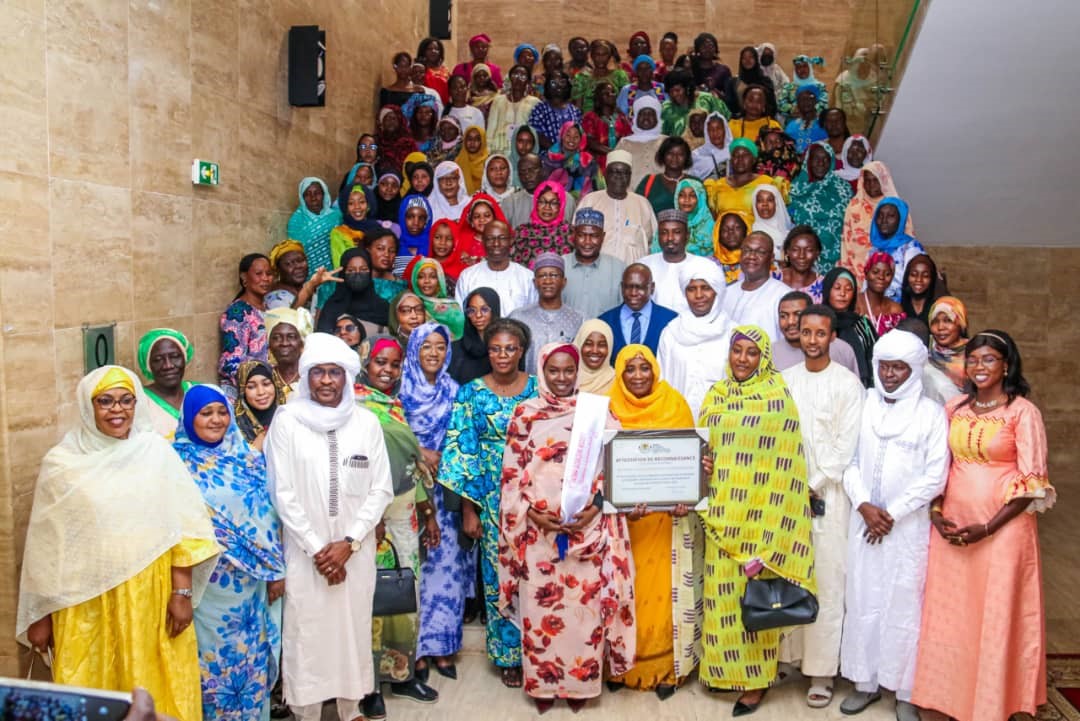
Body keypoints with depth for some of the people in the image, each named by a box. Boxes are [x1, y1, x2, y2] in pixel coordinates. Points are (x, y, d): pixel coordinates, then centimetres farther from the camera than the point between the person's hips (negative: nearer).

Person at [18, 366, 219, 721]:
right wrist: (40, 615, 5)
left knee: (155, 692, 10)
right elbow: (44, 546, 3)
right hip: (86, 605, 0)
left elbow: (184, 527, -1)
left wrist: (182, 592, -6)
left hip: (152, 598, 1)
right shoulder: (61, 463, -2)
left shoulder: (157, 452, -1)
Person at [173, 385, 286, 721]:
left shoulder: (247, 457, 2)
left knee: (251, 655, 13)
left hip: (250, 580, 2)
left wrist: (277, 568, 1)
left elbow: (267, 514, 3)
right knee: (211, 653, 9)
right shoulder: (176, 461, -4)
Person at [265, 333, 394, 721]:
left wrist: (349, 543, -9)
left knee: (353, 630, 11)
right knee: (306, 634, 5)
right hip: (305, 551, -2)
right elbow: (283, 494, -6)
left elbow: (381, 490, 0)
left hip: (356, 551, 2)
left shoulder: (367, 422, -1)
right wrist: (316, 548, -9)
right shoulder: (286, 421, -6)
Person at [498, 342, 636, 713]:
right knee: (541, 605, 6)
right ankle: (542, 682, 23)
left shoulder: (597, 411, 4)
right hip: (537, 528, 0)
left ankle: (580, 681, 23)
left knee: (584, 603, 5)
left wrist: (594, 509, -11)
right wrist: (531, 512, -9)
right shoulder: (524, 413, 4)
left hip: (587, 527, 0)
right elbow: (512, 472, 3)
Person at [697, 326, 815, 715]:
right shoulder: (715, 396, 8)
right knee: (723, 594, 9)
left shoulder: (778, 397, -5)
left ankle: (756, 677, 20)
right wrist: (705, 501, -4)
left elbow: (786, 463, -8)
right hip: (723, 517, 4)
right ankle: (728, 669, 26)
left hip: (760, 519, -4)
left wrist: (772, 536, -12)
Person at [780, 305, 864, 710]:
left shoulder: (847, 383, -2)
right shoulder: (785, 380, 9)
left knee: (827, 583, -1)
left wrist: (813, 487, -8)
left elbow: (845, 445, -6)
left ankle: (822, 672, 6)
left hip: (828, 493, -3)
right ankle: (790, 655, 18)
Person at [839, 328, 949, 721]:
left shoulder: (931, 413, -2)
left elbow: (936, 475, -7)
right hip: (864, 521, 3)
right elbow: (849, 460, 4)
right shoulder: (863, 405, 6)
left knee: (904, 605, 2)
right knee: (862, 601, 7)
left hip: (909, 524, -3)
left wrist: (892, 513, -9)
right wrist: (864, 505, -9)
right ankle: (865, 681, 21)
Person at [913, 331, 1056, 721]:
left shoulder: (1023, 412, -7)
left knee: (996, 615, 4)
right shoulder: (955, 407, 7)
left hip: (1002, 527, -4)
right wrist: (936, 513, -3)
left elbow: (1032, 481, -9)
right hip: (952, 526, 4)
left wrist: (988, 527, -14)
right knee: (951, 612, 10)